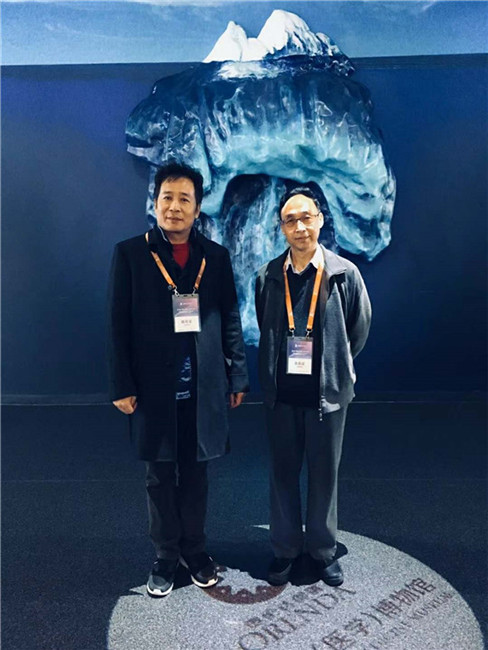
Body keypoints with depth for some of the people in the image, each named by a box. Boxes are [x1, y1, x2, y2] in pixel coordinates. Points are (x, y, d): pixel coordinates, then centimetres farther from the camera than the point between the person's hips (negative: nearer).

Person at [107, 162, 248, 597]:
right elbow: (118, 324, -3)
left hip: (203, 387, 2)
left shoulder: (216, 256, 3)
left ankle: (195, 549, 35)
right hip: (154, 388, -1)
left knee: (195, 473, 15)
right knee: (160, 476, 12)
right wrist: (122, 386, -7)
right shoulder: (130, 253, -2)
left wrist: (237, 376, 3)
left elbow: (230, 320, 5)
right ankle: (166, 556, 32)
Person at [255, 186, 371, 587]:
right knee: (283, 472, 13)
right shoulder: (268, 277, -1)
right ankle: (285, 550, 31)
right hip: (281, 393, 2)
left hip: (328, 392, -1)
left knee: (324, 473, 12)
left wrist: (333, 368, 8)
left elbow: (360, 330, 4)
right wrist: (278, 370, 9)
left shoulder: (344, 274, -7)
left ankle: (322, 550, 32)